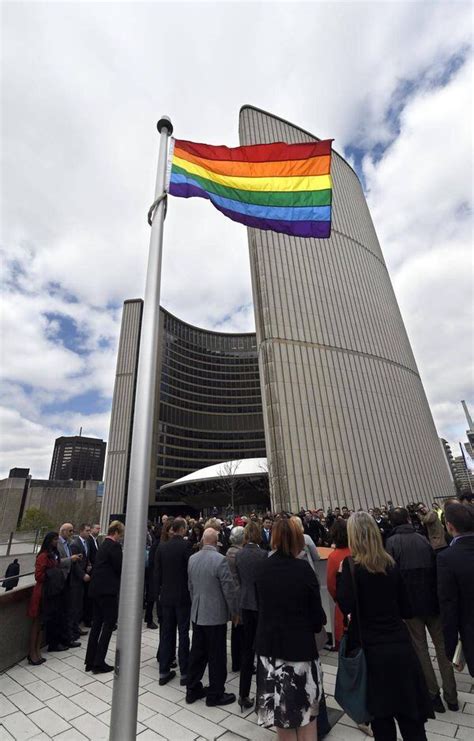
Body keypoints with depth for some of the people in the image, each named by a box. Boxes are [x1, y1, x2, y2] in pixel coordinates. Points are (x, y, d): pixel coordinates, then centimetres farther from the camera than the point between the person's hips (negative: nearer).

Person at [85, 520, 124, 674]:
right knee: (108, 625, 3)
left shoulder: (103, 545, 12)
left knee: (96, 624, 17)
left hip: (97, 589, 9)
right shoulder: (114, 546, -17)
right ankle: (99, 663, 8)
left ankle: (90, 661, 26)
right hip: (108, 590, -9)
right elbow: (120, 568, -16)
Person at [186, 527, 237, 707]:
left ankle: (192, 690, 32)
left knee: (197, 652, 19)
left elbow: (190, 586, 8)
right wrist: (234, 611, -3)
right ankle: (215, 694, 23)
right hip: (216, 615, -6)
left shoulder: (192, 559, -3)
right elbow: (228, 588, -17)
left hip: (197, 614, 6)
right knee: (216, 656, 10)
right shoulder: (220, 559, -23)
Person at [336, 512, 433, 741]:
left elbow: (346, 606, -22)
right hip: (400, 645, 4)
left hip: (372, 649, -4)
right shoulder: (391, 564, -1)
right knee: (409, 713, 16)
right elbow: (407, 610, 7)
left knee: (381, 713, 15)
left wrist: (341, 575, -11)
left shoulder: (351, 565, -16)